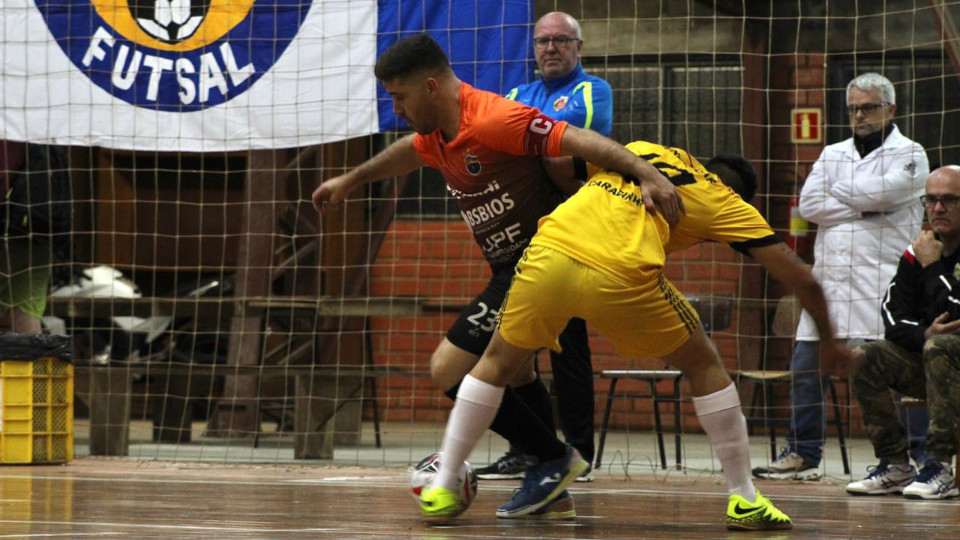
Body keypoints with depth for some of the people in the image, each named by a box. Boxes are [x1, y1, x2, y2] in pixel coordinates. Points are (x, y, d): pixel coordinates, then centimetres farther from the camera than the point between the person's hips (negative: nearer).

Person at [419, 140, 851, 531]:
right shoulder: (726, 204, 22)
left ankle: (441, 490, 23)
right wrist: (828, 340, 36)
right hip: (620, 277, -3)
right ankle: (745, 501, 20)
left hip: (549, 252, 3)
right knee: (704, 368, 20)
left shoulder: (641, 149, 31)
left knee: (499, 362, 26)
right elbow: (801, 279, 22)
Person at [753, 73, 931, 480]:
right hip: (830, 278, 6)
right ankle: (803, 456, 16)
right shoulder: (833, 155, 19)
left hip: (882, 286, -6)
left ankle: (918, 459, -7)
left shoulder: (909, 155, 3)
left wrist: (838, 190, 0)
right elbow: (809, 203, 4)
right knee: (806, 368, 5)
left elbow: (885, 190, -16)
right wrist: (863, 208, -5)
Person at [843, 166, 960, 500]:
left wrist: (933, 266, -17)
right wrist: (924, 335, -20)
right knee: (862, 360, -10)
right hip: (927, 357, 7)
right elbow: (894, 315, 0)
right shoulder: (918, 252, 5)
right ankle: (895, 466, -8)